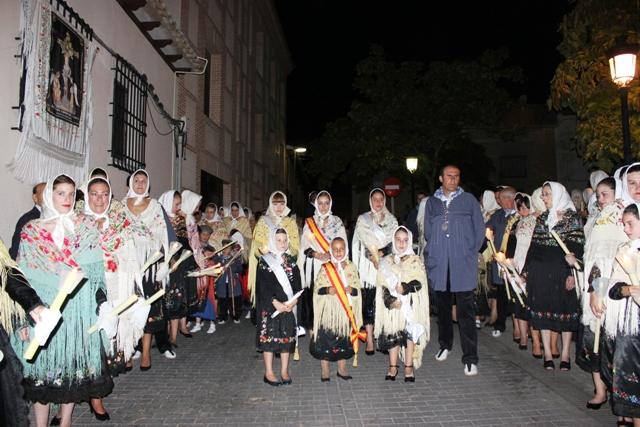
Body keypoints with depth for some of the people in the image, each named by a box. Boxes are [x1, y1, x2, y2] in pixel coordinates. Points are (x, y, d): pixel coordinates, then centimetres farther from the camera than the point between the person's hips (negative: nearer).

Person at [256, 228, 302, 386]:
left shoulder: (291, 260, 10)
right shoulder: (264, 261, -2)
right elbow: (263, 285, -9)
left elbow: (297, 282, 4)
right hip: (270, 306, -3)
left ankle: (284, 371, 17)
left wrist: (293, 301, -11)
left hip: (289, 306, 4)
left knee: (287, 336, 6)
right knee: (269, 336, -1)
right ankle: (268, 373, 10)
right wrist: (275, 302, -17)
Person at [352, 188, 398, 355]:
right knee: (369, 302, -6)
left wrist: (381, 253, -11)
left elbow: (394, 241, 3)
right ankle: (370, 340, -3)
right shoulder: (363, 219, 10)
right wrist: (375, 254, -10)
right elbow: (367, 240, -1)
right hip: (369, 266, -2)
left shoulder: (392, 220, 15)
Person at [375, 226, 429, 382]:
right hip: (393, 305, 1)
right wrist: (390, 300, -16)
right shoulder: (386, 262, 7)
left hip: (411, 306, -1)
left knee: (410, 333, 0)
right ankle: (393, 367, 14)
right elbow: (383, 286, 0)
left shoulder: (416, 260, 3)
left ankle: (409, 367, 11)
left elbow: (419, 283, -7)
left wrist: (405, 288, -23)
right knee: (392, 334, 3)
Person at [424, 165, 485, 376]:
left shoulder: (469, 200, 6)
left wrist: (471, 254, 1)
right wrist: (433, 253, 7)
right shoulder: (431, 202, 12)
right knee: (443, 307, 12)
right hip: (439, 264, 2)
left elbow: (479, 229, 6)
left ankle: (470, 358, 1)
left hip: (463, 265, -2)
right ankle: (445, 345, 30)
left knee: (466, 311, -4)